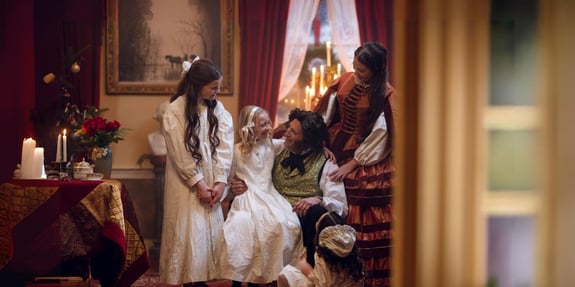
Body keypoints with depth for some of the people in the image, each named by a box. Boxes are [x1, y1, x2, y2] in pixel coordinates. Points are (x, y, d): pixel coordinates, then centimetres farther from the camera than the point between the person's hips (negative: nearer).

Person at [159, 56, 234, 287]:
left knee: (210, 230, 4)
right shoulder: (175, 111, -10)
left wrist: (220, 182, -10)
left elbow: (224, 146, -1)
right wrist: (198, 183, -13)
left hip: (211, 181, 5)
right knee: (188, 230, -4)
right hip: (186, 183, -4)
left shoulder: (217, 108, 3)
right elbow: (180, 154, -12)